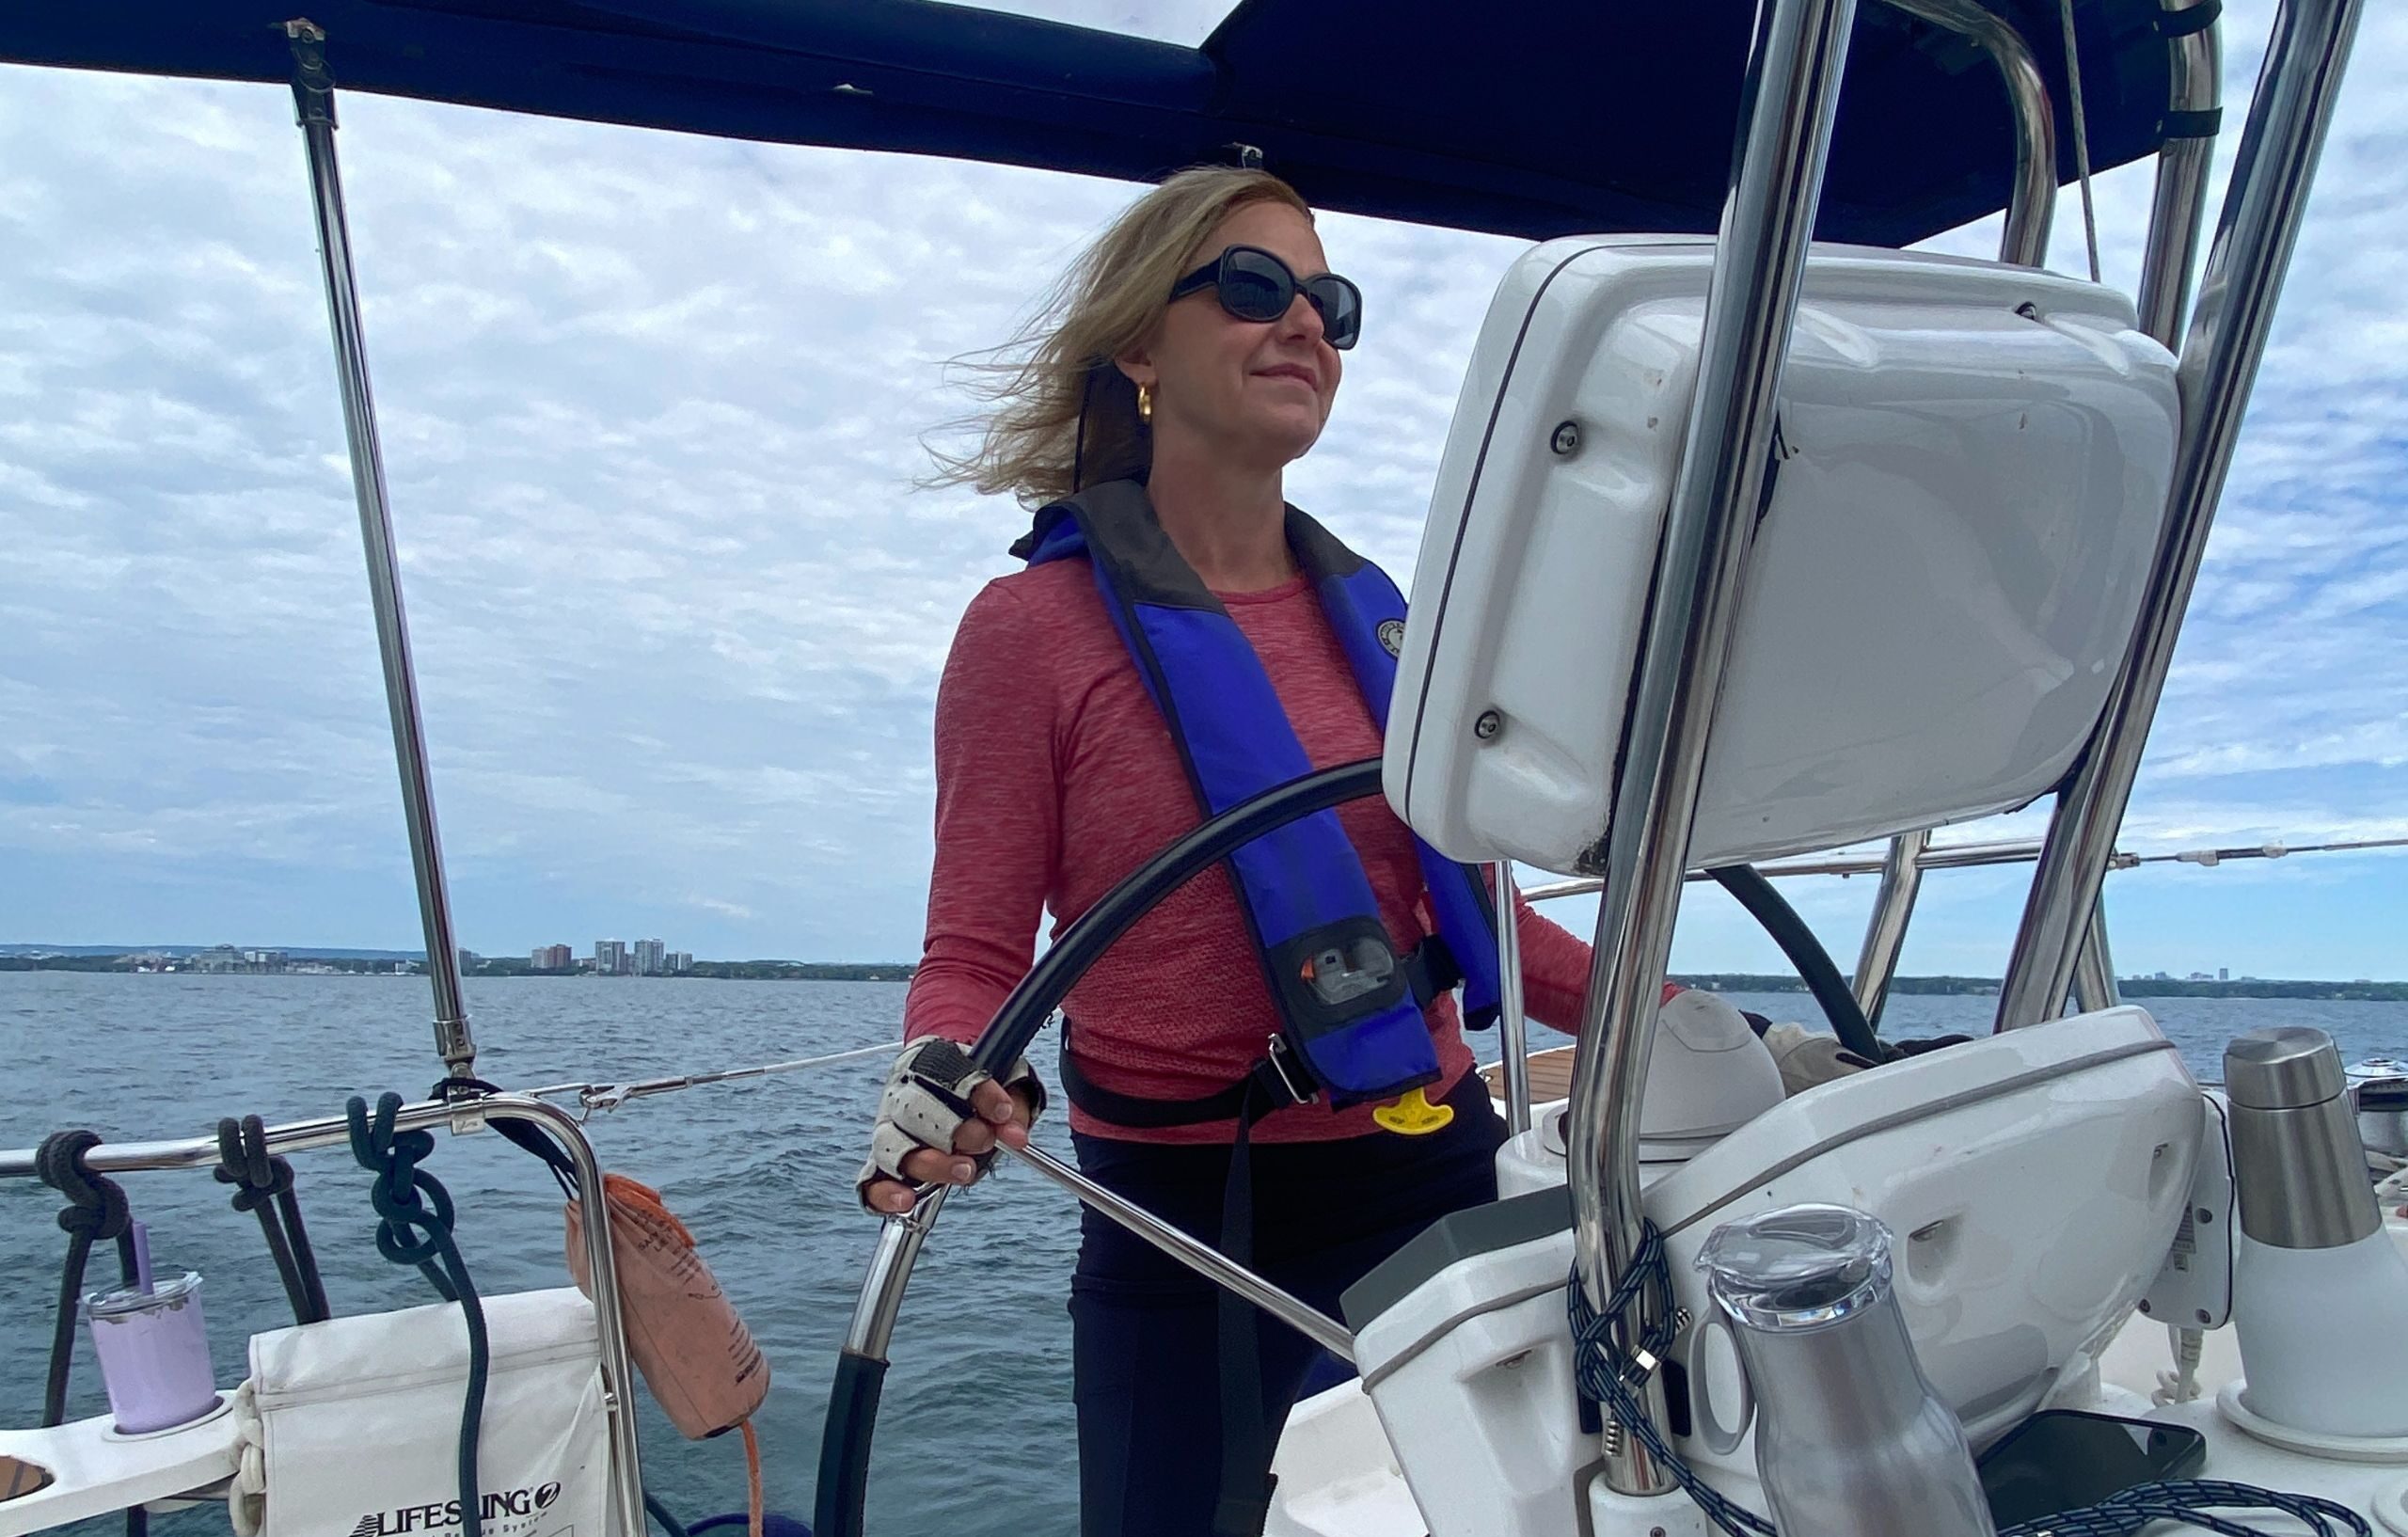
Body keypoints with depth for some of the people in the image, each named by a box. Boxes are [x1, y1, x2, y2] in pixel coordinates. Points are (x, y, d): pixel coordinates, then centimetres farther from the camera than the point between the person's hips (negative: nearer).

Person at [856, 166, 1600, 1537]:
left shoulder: (1373, 613, 5)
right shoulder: (1035, 628, -9)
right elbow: (976, 951, -7)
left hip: (1435, 1168, 5)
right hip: (1185, 1216, -4)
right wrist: (948, 1074, -27)